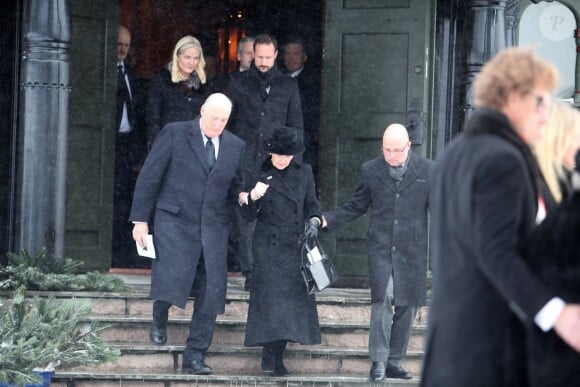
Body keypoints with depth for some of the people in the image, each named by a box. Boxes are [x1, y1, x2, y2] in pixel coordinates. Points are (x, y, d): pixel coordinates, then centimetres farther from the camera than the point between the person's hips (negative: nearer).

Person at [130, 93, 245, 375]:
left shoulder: (235, 146, 10)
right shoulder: (175, 134, -2)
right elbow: (149, 176, -1)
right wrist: (140, 219, -5)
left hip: (213, 226, 4)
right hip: (175, 220, -4)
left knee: (210, 294, -3)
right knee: (172, 277, -21)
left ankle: (194, 358, 4)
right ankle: (159, 320, 13)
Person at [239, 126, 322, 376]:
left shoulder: (304, 173, 9)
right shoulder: (260, 175, 0)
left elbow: (311, 204, 16)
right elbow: (248, 216, 0)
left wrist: (314, 221, -4)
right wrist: (253, 197, -20)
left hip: (296, 247, 3)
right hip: (269, 248, -3)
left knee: (293, 298, 0)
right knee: (271, 297, -12)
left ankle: (275, 358, 6)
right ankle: (270, 356, -12)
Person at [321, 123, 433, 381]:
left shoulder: (427, 171, 1)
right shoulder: (370, 171, 6)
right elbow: (357, 206, 13)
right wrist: (327, 220, 1)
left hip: (412, 251, 1)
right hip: (380, 248, -1)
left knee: (406, 306, 5)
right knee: (382, 299, -15)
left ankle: (394, 362, 16)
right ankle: (378, 361, -10)